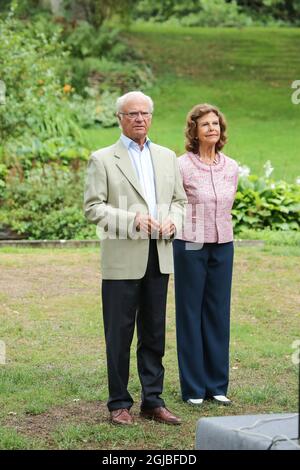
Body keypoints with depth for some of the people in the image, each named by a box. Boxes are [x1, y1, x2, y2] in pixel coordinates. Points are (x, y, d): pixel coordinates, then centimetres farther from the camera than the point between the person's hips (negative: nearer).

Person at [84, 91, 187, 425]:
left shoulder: (167, 157, 15)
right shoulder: (102, 159, 0)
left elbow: (180, 200, 19)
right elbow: (92, 208, -6)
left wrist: (173, 220, -4)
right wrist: (132, 220, -18)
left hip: (159, 259, 5)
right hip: (122, 260, -4)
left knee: (154, 334, 9)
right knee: (119, 334, 1)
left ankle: (152, 401, 18)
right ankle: (119, 403, 10)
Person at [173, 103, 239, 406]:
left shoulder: (231, 168, 6)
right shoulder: (182, 166, -9)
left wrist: (218, 227, 15)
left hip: (222, 246, 4)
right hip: (190, 246, -4)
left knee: (218, 313, 8)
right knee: (190, 314, 3)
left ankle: (217, 384, 18)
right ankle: (193, 387, 11)